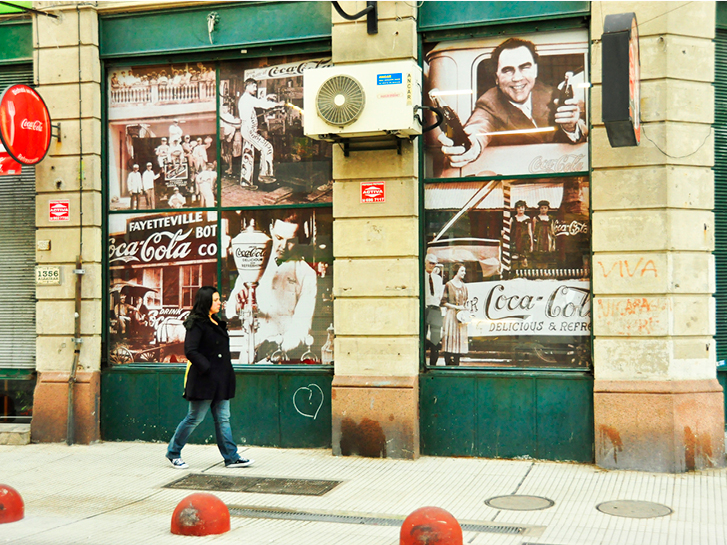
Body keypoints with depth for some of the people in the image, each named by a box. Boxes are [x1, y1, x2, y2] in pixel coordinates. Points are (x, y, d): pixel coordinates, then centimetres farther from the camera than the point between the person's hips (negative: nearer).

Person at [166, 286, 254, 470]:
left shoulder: (217, 323, 16)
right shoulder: (197, 324, -12)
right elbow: (190, 351, -20)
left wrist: (228, 373, 12)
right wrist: (207, 368, -21)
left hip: (220, 380, 8)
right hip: (203, 380, -8)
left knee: (223, 418, 7)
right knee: (195, 418, 1)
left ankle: (231, 457, 8)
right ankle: (173, 452, 17)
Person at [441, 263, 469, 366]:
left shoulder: (464, 286, 14)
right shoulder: (449, 285, -2)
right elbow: (444, 302, -6)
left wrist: (464, 309, 4)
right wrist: (456, 307, -12)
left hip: (461, 317, 5)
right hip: (451, 315, -5)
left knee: (460, 340, 2)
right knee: (450, 340, -8)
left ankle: (456, 365, 5)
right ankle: (448, 365, -6)